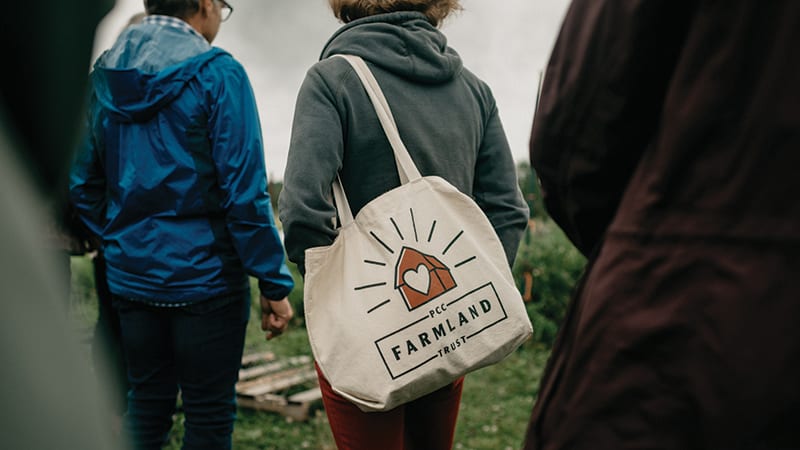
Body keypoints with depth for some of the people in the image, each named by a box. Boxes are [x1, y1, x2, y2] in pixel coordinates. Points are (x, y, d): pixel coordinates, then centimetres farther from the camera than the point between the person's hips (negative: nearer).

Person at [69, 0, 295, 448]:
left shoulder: (104, 75, 7)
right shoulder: (217, 74, -12)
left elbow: (84, 183, 10)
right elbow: (244, 190, -16)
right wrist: (275, 284, -12)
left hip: (130, 274, 6)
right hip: (204, 276, -6)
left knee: (146, 404, 18)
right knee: (209, 414, 6)